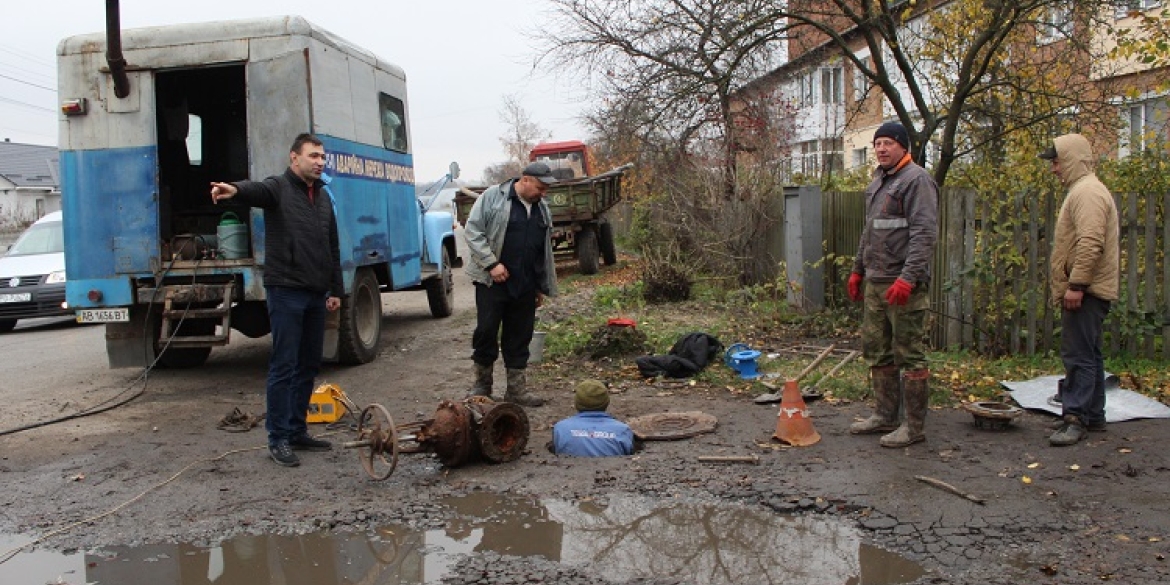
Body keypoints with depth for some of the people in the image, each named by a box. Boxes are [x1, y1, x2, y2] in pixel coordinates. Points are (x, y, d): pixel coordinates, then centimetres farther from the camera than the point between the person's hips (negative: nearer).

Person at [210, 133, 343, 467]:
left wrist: (336, 290, 18)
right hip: (286, 291, -7)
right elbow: (256, 190, -29)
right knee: (284, 365, -4)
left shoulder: (323, 196, 17)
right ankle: (278, 439, 4)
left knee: (309, 365, 12)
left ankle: (297, 431, 23)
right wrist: (236, 191, -52)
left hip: (316, 294, 7)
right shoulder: (278, 188, -4)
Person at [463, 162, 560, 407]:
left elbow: (545, 251, 20)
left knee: (519, 337, 8)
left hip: (525, 286, 5)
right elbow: (472, 230, -9)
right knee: (486, 330, -2)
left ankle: (517, 388, 16)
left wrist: (543, 286, 20)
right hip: (492, 281, -5)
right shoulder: (493, 197, -5)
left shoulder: (542, 208, 14)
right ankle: (482, 385, 15)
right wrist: (492, 263, -15)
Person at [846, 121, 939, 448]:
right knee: (877, 351, 14)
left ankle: (914, 426, 4)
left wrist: (908, 277, -26)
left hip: (903, 286, -9)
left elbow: (924, 234, -18)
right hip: (875, 284, 9)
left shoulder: (916, 180, -10)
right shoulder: (878, 181, 19)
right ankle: (885, 416, 25)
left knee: (909, 355, -3)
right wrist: (858, 269, 25)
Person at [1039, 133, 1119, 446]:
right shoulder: (1082, 191, 20)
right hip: (1087, 290, 11)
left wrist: (1076, 284, -25)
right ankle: (1093, 416, 23)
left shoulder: (1088, 192, -14)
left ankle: (1076, 419, -9)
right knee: (1088, 354, 15)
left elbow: (1090, 243, -24)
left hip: (1087, 290, -11)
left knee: (1078, 355, -10)